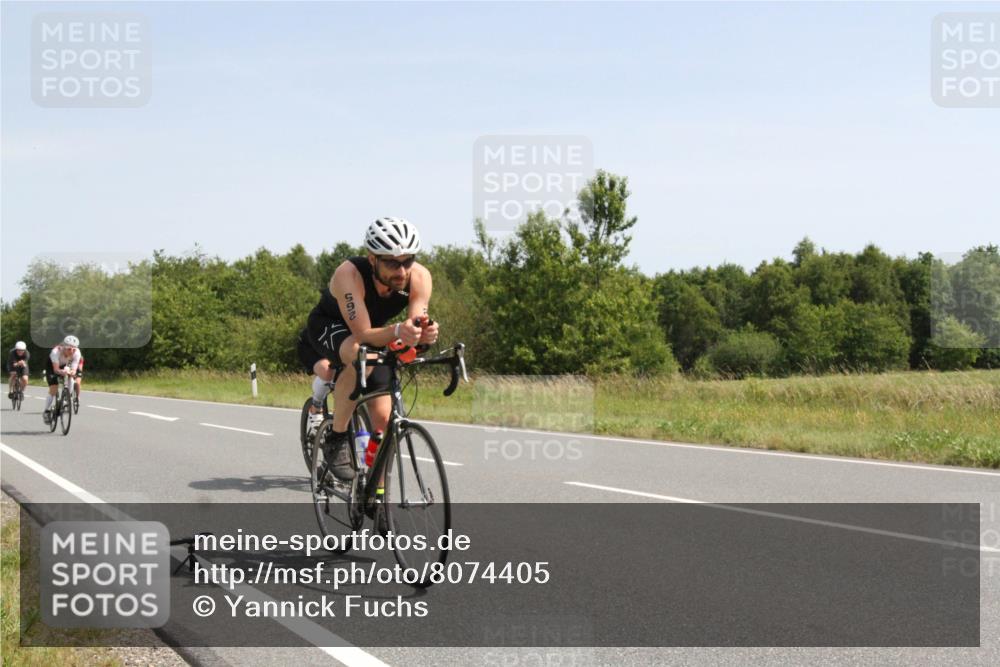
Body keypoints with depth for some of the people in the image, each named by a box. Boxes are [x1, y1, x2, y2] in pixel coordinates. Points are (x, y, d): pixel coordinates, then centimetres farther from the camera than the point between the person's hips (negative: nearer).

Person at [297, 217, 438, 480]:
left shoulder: (419, 277, -27)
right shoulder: (350, 274, -38)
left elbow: (415, 326, -30)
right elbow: (363, 335, -42)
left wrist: (424, 333, -54)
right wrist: (397, 331, -61)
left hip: (374, 337, 4)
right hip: (328, 328, -4)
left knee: (382, 418, -9)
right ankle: (336, 440, -21)